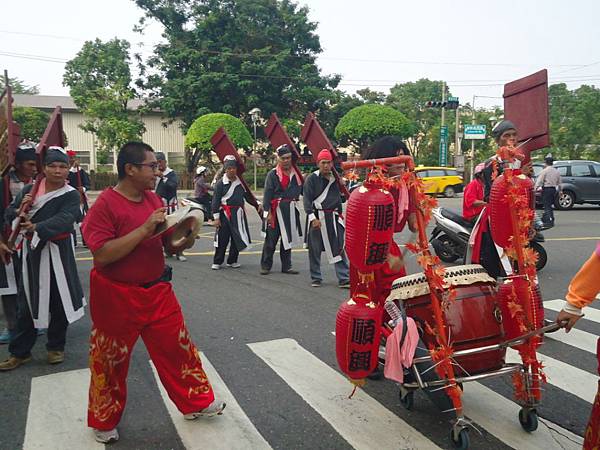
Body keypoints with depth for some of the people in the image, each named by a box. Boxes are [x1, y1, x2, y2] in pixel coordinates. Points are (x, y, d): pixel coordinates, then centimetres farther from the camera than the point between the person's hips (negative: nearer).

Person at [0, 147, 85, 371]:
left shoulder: (71, 195, -8)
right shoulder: (29, 189, 4)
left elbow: (63, 219, -23)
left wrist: (37, 228, -38)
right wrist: (20, 208, -15)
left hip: (57, 253, -3)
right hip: (31, 251, 3)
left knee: (58, 300, 8)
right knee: (27, 301, 10)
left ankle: (56, 347, 26)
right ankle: (19, 352, 22)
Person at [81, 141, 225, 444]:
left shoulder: (154, 200, 2)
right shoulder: (104, 205, -17)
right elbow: (102, 254, -25)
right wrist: (144, 229, -28)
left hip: (158, 292, 5)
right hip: (118, 297, -5)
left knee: (178, 347, 12)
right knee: (110, 361, 12)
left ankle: (196, 402, 31)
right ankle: (104, 421, 34)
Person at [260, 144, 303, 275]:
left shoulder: (295, 174, 11)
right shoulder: (272, 174, -4)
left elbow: (301, 190, 20)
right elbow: (267, 195, -7)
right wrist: (268, 212, -13)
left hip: (291, 210, 5)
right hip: (276, 210, -5)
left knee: (288, 239, 11)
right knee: (271, 239, 0)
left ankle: (286, 266, 20)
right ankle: (265, 266, 12)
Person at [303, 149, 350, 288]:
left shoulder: (336, 178, 11)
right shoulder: (312, 178, -5)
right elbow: (307, 199, -10)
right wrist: (313, 217, -18)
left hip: (334, 217, 4)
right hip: (317, 217, -4)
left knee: (339, 248, 1)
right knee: (315, 249, 5)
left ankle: (344, 279, 4)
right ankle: (316, 278, 19)